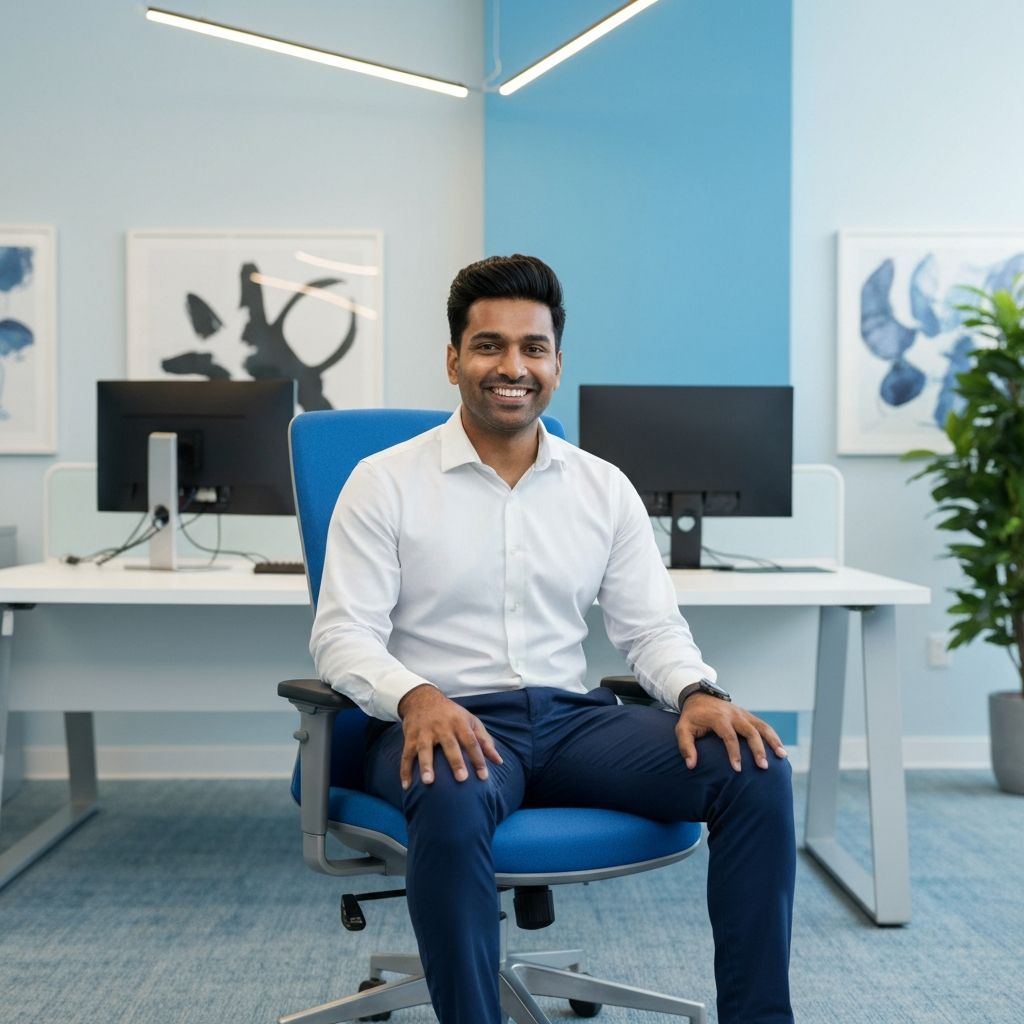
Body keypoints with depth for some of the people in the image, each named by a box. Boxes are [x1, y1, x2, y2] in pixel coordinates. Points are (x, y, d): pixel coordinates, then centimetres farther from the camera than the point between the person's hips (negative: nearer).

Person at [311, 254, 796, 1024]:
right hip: (446, 722, -3)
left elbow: (651, 627, 10)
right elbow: (343, 633, -6)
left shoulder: (606, 488, 10)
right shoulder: (385, 482, 0)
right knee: (451, 806, -40)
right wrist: (416, 696, -27)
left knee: (758, 772, -19)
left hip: (573, 715, 4)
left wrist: (699, 692, -13)